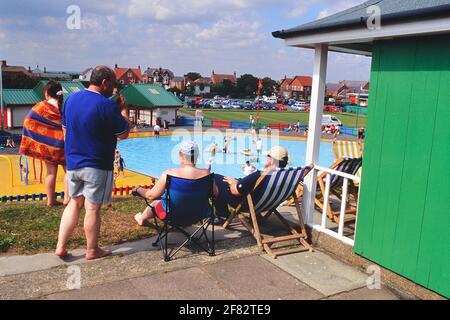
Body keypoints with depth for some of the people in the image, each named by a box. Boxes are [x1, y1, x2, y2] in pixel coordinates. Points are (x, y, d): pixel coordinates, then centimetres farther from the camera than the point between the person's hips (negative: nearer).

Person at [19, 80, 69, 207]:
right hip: (62, 144, -2)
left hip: (47, 144, 2)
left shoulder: (40, 107, -3)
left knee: (51, 171, 10)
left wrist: (29, 143, 5)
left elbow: (29, 123, -4)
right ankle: (67, 198, 3)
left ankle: (50, 200, 14)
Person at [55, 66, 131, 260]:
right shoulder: (106, 105, -18)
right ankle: (92, 251, 19)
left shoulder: (71, 99, 5)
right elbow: (124, 134, -10)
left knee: (75, 203, 19)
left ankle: (61, 247, 18)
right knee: (92, 208, 5)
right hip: (97, 166, -6)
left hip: (73, 162, 7)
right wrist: (123, 109, 1)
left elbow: (66, 129, 14)